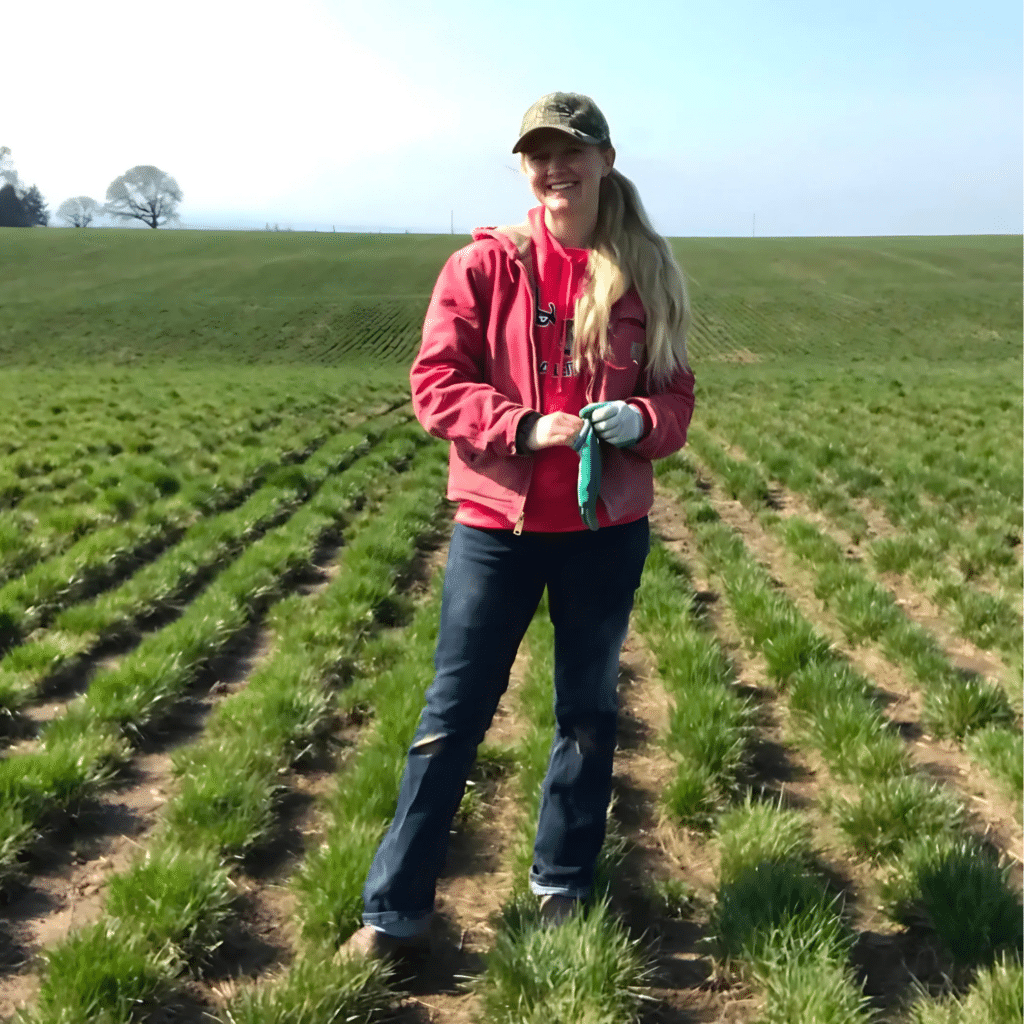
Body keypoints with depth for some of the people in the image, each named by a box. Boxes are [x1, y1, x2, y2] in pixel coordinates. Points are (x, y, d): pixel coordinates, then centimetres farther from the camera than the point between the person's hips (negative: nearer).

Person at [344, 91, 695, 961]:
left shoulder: (645, 272, 2)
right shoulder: (484, 264, -2)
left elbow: (675, 398, 5)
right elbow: (435, 384, -6)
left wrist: (638, 420, -18)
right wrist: (525, 427, -21)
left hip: (607, 529, 2)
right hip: (497, 522, -2)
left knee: (589, 711, 13)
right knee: (454, 713, 3)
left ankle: (563, 891, 33)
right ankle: (394, 911, 15)